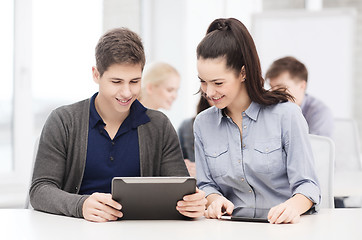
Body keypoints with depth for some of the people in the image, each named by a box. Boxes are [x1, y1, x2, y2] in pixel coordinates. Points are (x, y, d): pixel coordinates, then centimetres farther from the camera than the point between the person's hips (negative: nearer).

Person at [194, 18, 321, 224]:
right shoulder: (203, 124, 13)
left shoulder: (286, 114, 0)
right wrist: (215, 199, -5)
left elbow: (306, 184, -3)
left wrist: (293, 206, -25)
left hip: (284, 228, -3)